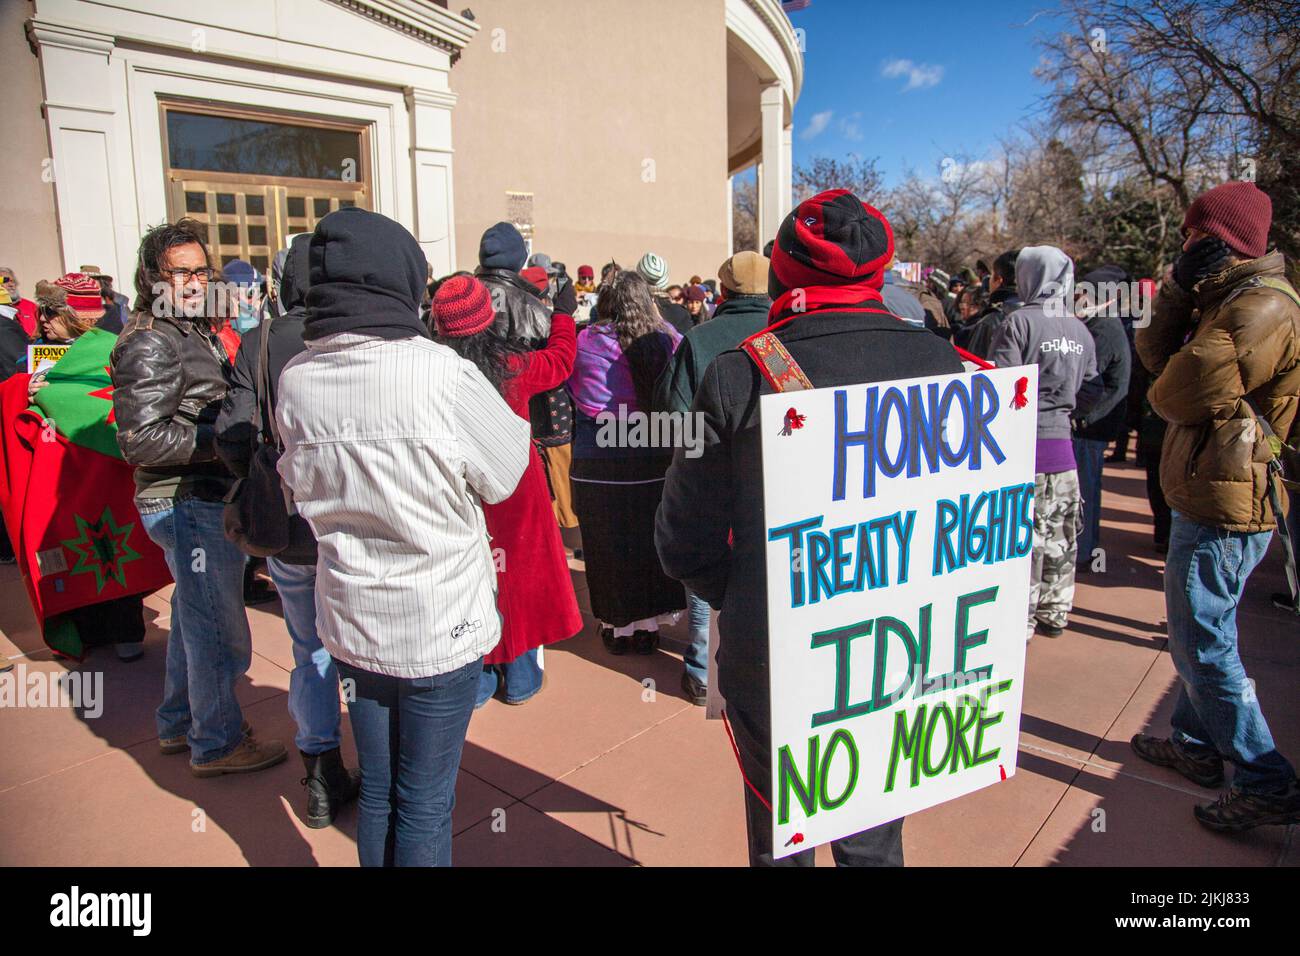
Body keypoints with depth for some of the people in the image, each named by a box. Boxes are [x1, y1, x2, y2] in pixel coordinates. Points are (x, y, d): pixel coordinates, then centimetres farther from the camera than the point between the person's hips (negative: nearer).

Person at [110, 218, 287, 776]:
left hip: (206, 500, 11)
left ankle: (177, 723, 40)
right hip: (188, 505, -11)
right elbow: (142, 438, -23)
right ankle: (217, 743, 18)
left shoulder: (196, 332, 15)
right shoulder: (149, 342, -16)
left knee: (195, 618, 23)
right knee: (222, 632, 0)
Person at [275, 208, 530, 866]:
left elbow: (301, 490, 8)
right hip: (442, 626, -5)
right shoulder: (442, 374, -22)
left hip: (350, 622, 5)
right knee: (425, 804, 12)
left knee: (377, 789, 22)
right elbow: (505, 476, -9)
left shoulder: (294, 380, -5)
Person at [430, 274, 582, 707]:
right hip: (515, 492, 0)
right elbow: (561, 359, 6)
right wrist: (563, 311, 20)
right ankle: (520, 679, 26)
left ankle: (476, 682, 25)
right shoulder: (513, 366, -13)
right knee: (519, 572, 14)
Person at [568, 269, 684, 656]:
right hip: (653, 461, 2)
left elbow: (570, 393, -1)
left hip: (596, 465, -1)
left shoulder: (585, 341, -8)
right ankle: (647, 626, 24)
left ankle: (617, 627, 23)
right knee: (649, 541, 14)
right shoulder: (667, 338, -4)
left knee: (607, 546, 11)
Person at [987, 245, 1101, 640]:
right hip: (1062, 443, 6)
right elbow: (1091, 392, 10)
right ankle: (1054, 614, 27)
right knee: (1060, 534, 14)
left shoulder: (1019, 322, -12)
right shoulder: (1080, 330, 7)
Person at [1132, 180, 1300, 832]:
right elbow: (1160, 358, 8)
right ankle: (1194, 744, 35)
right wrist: (1177, 294, -1)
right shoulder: (1230, 302, 16)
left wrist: (1163, 394, 1)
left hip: (1223, 507, -11)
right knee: (1196, 632, 20)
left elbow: (1177, 395, -20)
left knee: (1203, 643, -4)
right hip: (1208, 501, 11)